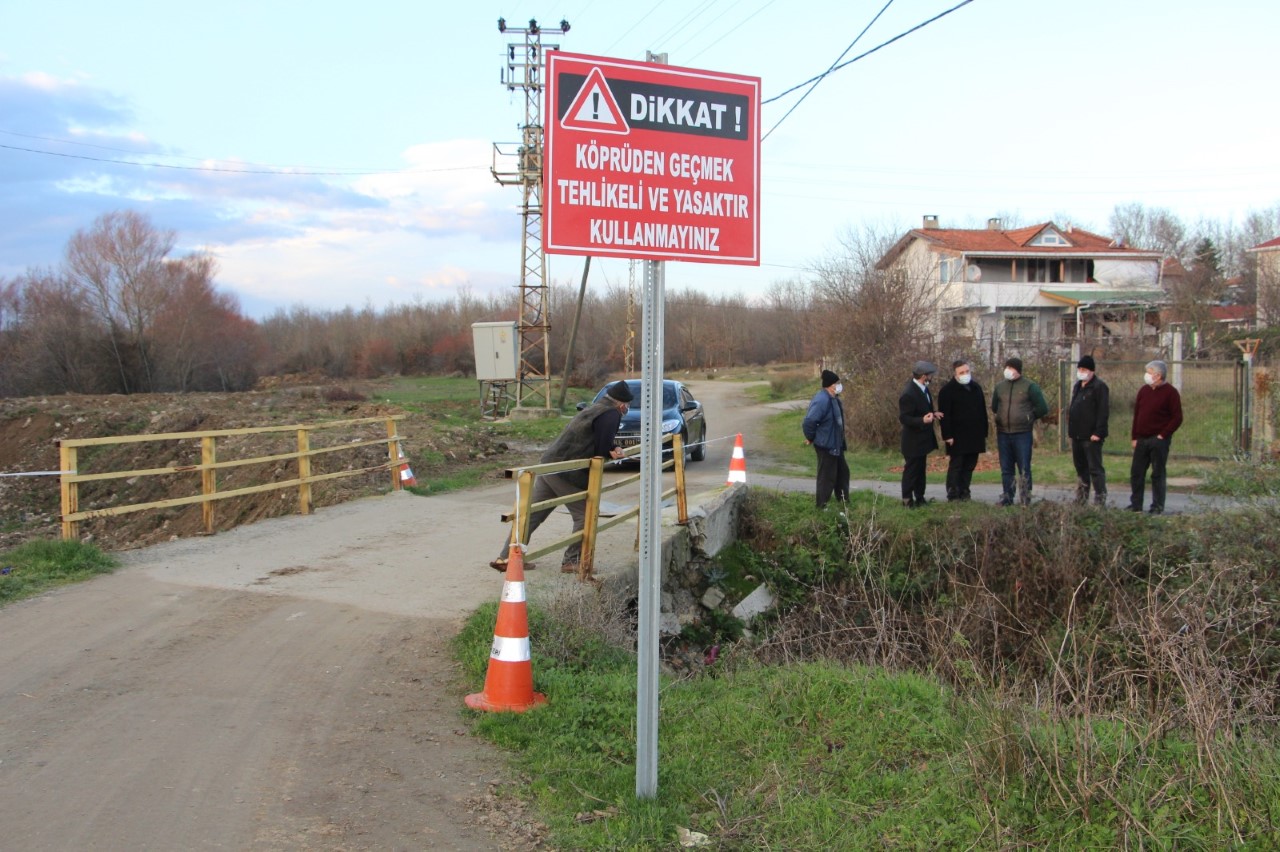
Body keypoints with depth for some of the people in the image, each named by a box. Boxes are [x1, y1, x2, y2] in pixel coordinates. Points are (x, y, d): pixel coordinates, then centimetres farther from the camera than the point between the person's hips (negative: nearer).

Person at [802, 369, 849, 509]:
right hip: (825, 445, -10)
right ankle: (822, 506, 8)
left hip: (836, 444, 10)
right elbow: (809, 421, -30)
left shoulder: (833, 399, 7)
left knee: (842, 471, 19)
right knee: (827, 476, -3)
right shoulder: (822, 400, -26)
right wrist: (810, 438, -16)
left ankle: (843, 500, 32)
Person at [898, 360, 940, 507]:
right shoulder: (908, 394, -25)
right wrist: (922, 420, -35)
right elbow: (903, 418, -24)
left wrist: (932, 414, 2)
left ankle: (919, 498, 28)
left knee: (920, 469, 18)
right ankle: (907, 500, 12)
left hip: (923, 439, 9)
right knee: (911, 470, 1)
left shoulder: (923, 389, 4)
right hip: (913, 440, -9)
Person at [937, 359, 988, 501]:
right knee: (956, 465, -4)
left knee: (970, 465, 7)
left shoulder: (976, 388, 14)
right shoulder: (947, 390, -7)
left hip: (975, 436, 6)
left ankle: (964, 492, 13)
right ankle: (953, 494, 0)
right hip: (957, 437, -6)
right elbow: (944, 415, -11)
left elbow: (983, 411, 19)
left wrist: (984, 432, 15)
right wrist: (947, 435, -16)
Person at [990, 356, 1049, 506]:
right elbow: (994, 407, 23)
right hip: (1003, 433, 5)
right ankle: (1007, 498, 15)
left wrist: (1029, 418, 1)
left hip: (1022, 434, -5)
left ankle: (1025, 499, 1)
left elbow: (1043, 408, -4)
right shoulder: (1000, 386, 9)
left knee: (1024, 468, -3)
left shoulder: (1030, 386, -4)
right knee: (1006, 469, 9)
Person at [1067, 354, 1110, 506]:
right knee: (1081, 468, 15)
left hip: (1091, 436, -9)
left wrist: (1098, 432, -21)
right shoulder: (1077, 386, 18)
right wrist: (1071, 430, 16)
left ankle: (1100, 500, -2)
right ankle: (1080, 500, 22)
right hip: (1077, 435, 9)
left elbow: (1103, 412, -15)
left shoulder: (1099, 387, -9)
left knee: (1095, 468, -6)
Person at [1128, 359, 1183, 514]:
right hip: (1142, 439, 6)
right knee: (1136, 472, 7)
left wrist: (1163, 435, -13)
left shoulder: (1170, 393, -7)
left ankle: (1158, 507, 6)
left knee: (1158, 474, 0)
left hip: (1158, 440, -6)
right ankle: (1135, 504, 15)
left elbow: (1177, 418, -9)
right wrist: (1134, 437, 8)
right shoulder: (1143, 391, 11)